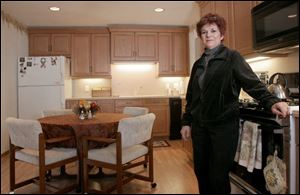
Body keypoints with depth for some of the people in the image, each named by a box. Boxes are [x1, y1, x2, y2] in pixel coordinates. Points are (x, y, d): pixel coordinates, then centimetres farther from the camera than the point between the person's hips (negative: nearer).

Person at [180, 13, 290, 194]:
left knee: (219, 175, 0)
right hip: (200, 125, 5)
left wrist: (271, 101, -31)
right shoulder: (198, 63, 12)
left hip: (224, 125, -5)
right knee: (201, 171, 14)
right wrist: (186, 122, 13)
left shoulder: (232, 57, -2)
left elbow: (252, 83, -13)